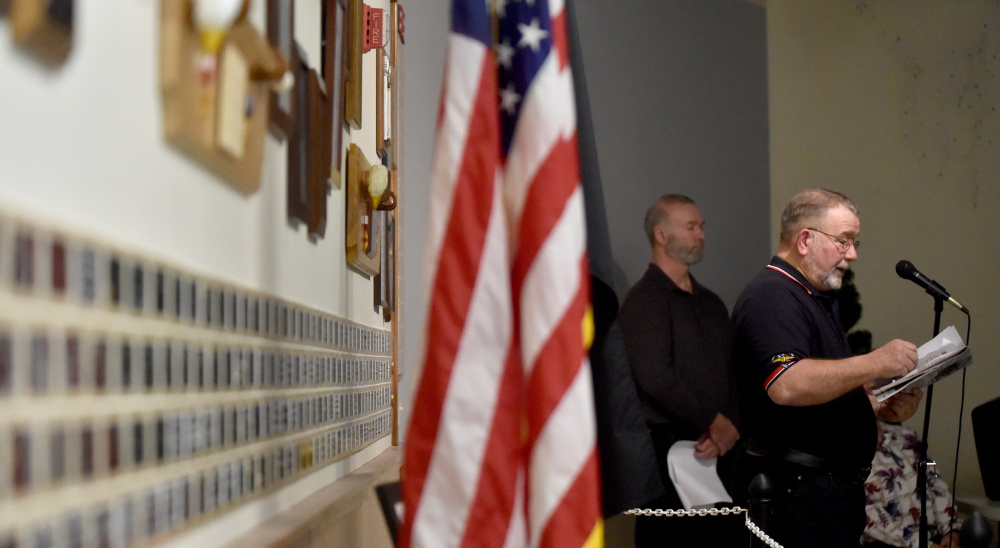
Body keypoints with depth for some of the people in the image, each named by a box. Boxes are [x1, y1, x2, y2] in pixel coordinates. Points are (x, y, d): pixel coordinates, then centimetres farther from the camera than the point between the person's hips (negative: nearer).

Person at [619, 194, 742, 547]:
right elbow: (656, 378, -16)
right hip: (665, 448, -6)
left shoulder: (711, 303, 17)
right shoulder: (644, 301, -7)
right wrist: (713, 422, -8)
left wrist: (723, 430, -5)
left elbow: (730, 374, 13)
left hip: (717, 448, 6)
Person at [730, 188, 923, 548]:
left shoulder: (818, 299, 21)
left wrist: (881, 408, 10)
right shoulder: (771, 297, -15)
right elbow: (787, 386, -31)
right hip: (796, 489, -11)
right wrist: (875, 364, -26)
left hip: (838, 488, 11)